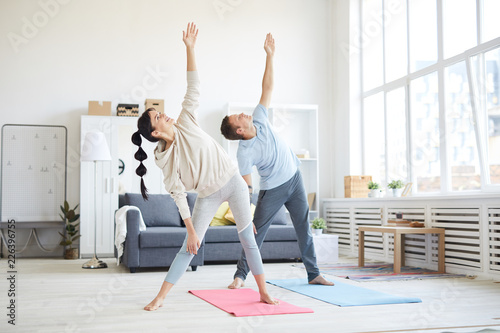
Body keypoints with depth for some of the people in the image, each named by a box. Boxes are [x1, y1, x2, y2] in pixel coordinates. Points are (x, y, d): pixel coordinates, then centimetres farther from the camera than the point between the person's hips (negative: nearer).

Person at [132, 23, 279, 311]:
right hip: (208, 196, -1)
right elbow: (179, 195, -13)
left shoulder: (186, 123, -8)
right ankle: (160, 297, 9)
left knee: (248, 239, 2)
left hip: (233, 182, 1)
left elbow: (194, 88, -12)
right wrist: (191, 230, -16)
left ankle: (264, 292, 12)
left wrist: (190, 48, -20)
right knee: (189, 247, -1)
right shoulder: (165, 160, -12)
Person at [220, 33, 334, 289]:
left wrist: (269, 55, -12)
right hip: (272, 189, -5)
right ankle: (240, 275, 10)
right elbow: (245, 188, -23)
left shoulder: (259, 119, -9)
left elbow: (268, 88, -7)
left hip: (294, 178, 5)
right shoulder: (244, 154, -24)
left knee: (304, 228, 8)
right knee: (255, 233, -4)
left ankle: (313, 274, 16)